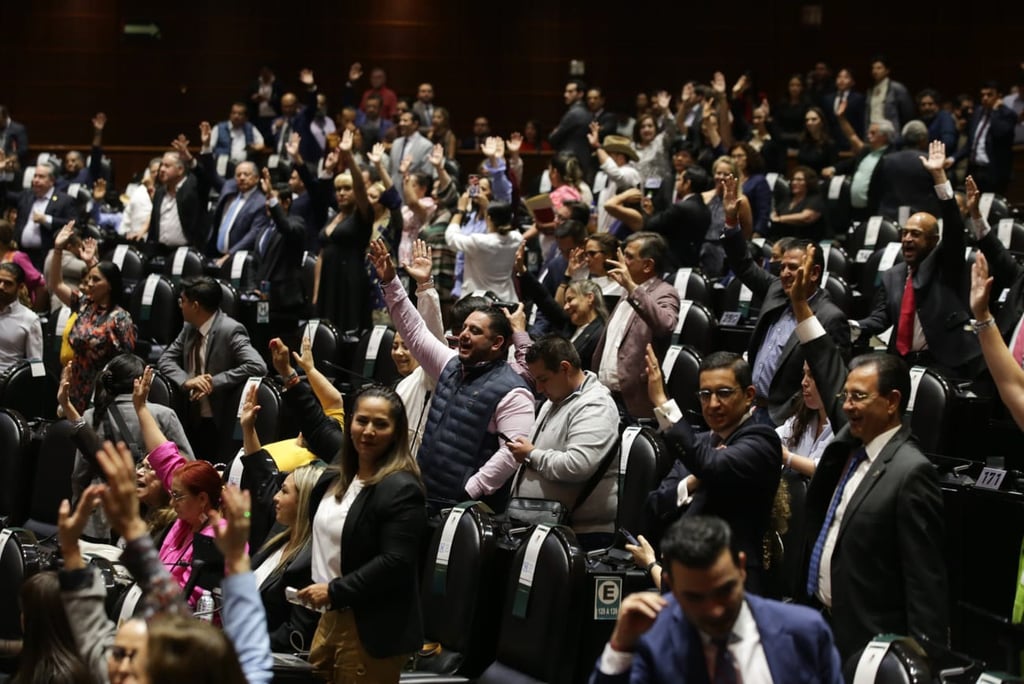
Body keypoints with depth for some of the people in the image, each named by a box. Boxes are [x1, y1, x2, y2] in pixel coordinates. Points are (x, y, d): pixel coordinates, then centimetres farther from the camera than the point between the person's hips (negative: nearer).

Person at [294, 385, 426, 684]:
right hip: (331, 615, 8)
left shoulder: (401, 489, -17)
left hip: (372, 628, -8)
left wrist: (334, 591, -21)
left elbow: (396, 563, -23)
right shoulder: (334, 480, 10)